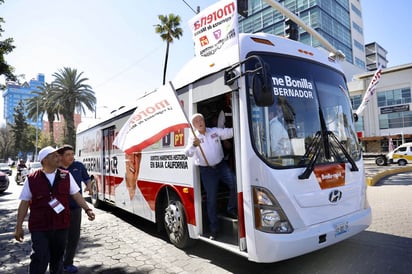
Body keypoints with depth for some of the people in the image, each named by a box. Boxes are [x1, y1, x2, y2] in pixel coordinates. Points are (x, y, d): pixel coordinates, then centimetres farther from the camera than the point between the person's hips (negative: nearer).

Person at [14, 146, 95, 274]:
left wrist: (87, 209, -5)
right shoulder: (31, 179, -4)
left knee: (57, 259, 16)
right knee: (40, 260, -6)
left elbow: (76, 195, 6)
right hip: (39, 228, -3)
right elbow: (24, 203, 1)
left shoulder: (66, 176, 2)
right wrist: (19, 227, 2)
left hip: (61, 227, 3)